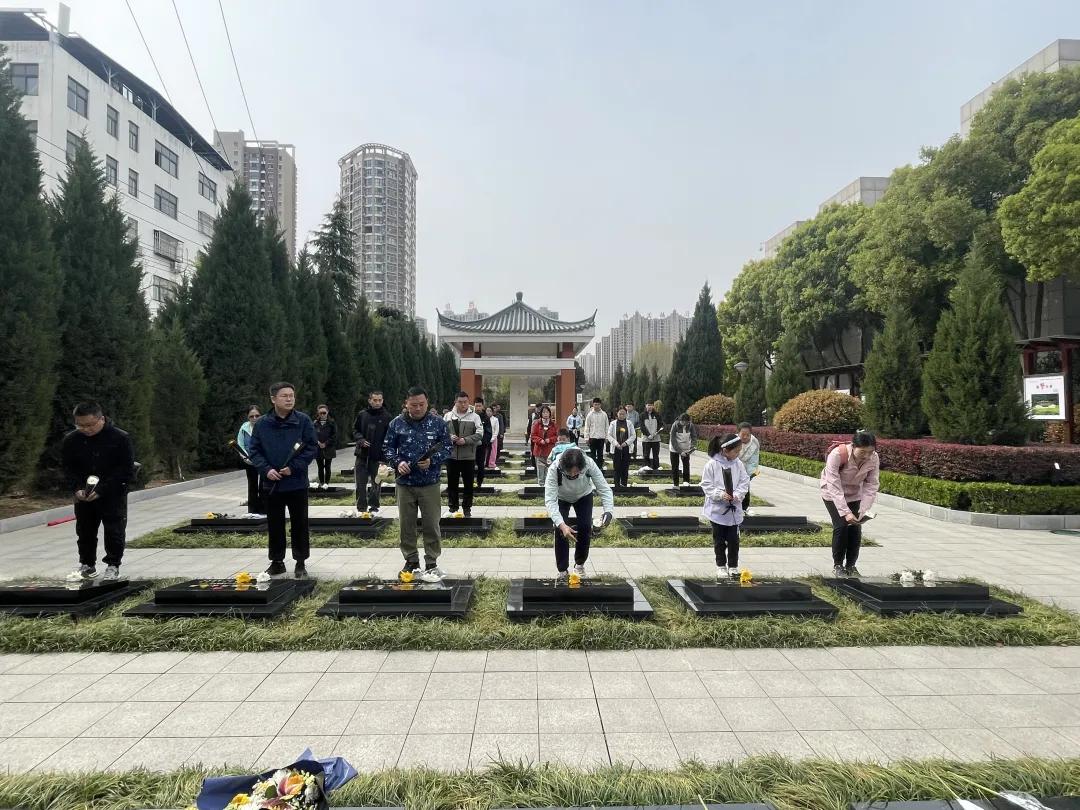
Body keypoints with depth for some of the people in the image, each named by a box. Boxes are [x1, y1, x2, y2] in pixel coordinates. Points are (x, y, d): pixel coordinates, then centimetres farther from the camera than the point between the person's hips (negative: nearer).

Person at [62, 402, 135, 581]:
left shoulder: (120, 438, -16)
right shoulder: (70, 440, -4)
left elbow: (126, 471, -15)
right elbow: (67, 468, 4)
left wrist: (101, 490, -22)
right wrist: (77, 488, -14)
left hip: (113, 495, -4)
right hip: (83, 497, 4)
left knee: (114, 531, 1)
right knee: (84, 531, 14)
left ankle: (113, 565, 16)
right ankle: (87, 564, 30)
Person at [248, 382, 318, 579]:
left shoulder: (303, 420, -5)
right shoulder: (262, 423, 0)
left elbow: (312, 447, -5)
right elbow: (255, 450, 3)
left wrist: (294, 467, -15)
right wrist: (266, 469, -12)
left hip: (297, 483, -2)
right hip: (272, 483, 2)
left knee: (299, 523, 7)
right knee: (275, 524, 12)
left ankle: (301, 562, 19)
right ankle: (277, 561, 25)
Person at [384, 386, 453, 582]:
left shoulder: (438, 423, -2)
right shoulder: (397, 423, 1)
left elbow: (447, 447, 0)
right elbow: (387, 447, 7)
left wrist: (432, 460, -17)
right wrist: (397, 462, -12)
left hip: (429, 483, -1)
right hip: (405, 483, 2)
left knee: (431, 524, 2)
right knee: (406, 525, 10)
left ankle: (431, 563, 14)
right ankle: (411, 562, 24)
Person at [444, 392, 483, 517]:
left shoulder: (474, 417, 0)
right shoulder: (448, 416, 6)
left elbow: (479, 434, -7)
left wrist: (465, 440, -18)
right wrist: (449, 437, -14)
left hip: (468, 456, -1)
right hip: (451, 455, 2)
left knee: (468, 483, 6)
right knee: (452, 483, 10)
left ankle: (467, 508, 19)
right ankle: (453, 507, 24)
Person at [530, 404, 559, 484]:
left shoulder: (553, 424, 4)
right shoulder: (537, 423, 1)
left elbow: (556, 436, 7)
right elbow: (533, 436, 2)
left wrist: (550, 440, -11)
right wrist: (540, 440, -14)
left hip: (550, 450, 1)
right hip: (539, 450, -1)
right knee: (540, 468, 0)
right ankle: (541, 484, 10)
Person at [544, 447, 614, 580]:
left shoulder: (590, 464, -39)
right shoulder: (554, 470, -42)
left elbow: (604, 489, -33)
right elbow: (550, 500, -44)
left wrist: (608, 512, -50)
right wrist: (561, 525, -58)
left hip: (584, 496, 1)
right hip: (561, 498, -1)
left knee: (585, 528, -8)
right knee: (560, 531, -14)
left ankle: (579, 564, 19)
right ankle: (562, 571, 4)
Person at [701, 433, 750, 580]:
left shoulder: (738, 464, -1)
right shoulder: (711, 464, -12)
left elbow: (744, 482, 0)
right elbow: (706, 485, -10)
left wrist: (737, 495, -16)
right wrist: (720, 494, -23)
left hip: (734, 509, 3)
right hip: (717, 509, -3)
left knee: (733, 540, 9)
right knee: (719, 540, 10)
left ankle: (733, 566, 23)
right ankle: (721, 566, 24)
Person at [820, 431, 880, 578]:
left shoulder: (874, 459, -22)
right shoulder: (837, 455, -35)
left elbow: (871, 486, -18)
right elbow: (834, 487, -36)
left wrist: (863, 510, -28)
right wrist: (845, 512, -41)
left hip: (854, 495, 4)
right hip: (833, 495, -4)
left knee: (855, 528, -4)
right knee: (841, 526, -13)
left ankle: (851, 565, 14)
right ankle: (837, 565, 4)